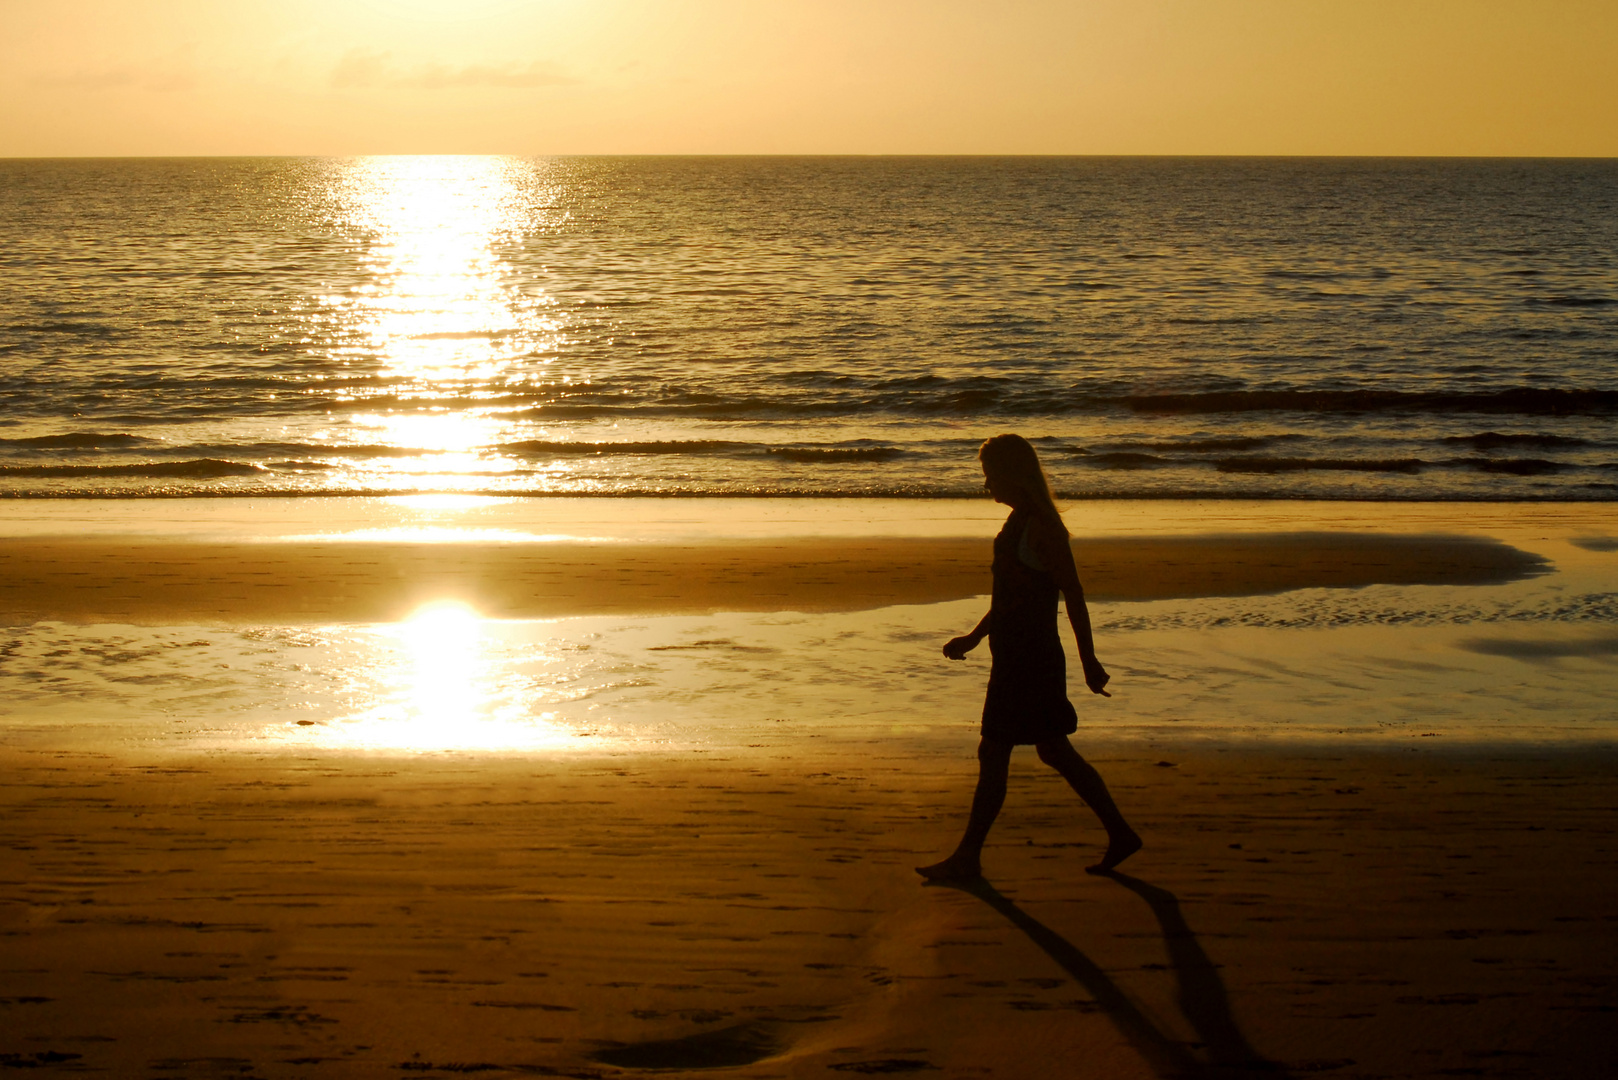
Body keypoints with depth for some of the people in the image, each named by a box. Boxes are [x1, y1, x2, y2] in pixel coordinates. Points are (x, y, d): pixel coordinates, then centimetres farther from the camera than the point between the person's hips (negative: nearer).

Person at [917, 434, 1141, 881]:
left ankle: (968, 857, 4)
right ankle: (1120, 834, 22)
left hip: (1030, 660, -10)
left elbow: (1074, 595, -17)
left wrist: (1089, 662, -16)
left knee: (993, 754, -3)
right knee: (1056, 753, 14)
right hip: (1016, 658, 10)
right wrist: (973, 638, 22)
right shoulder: (1019, 522, 13)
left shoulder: (1040, 527, -16)